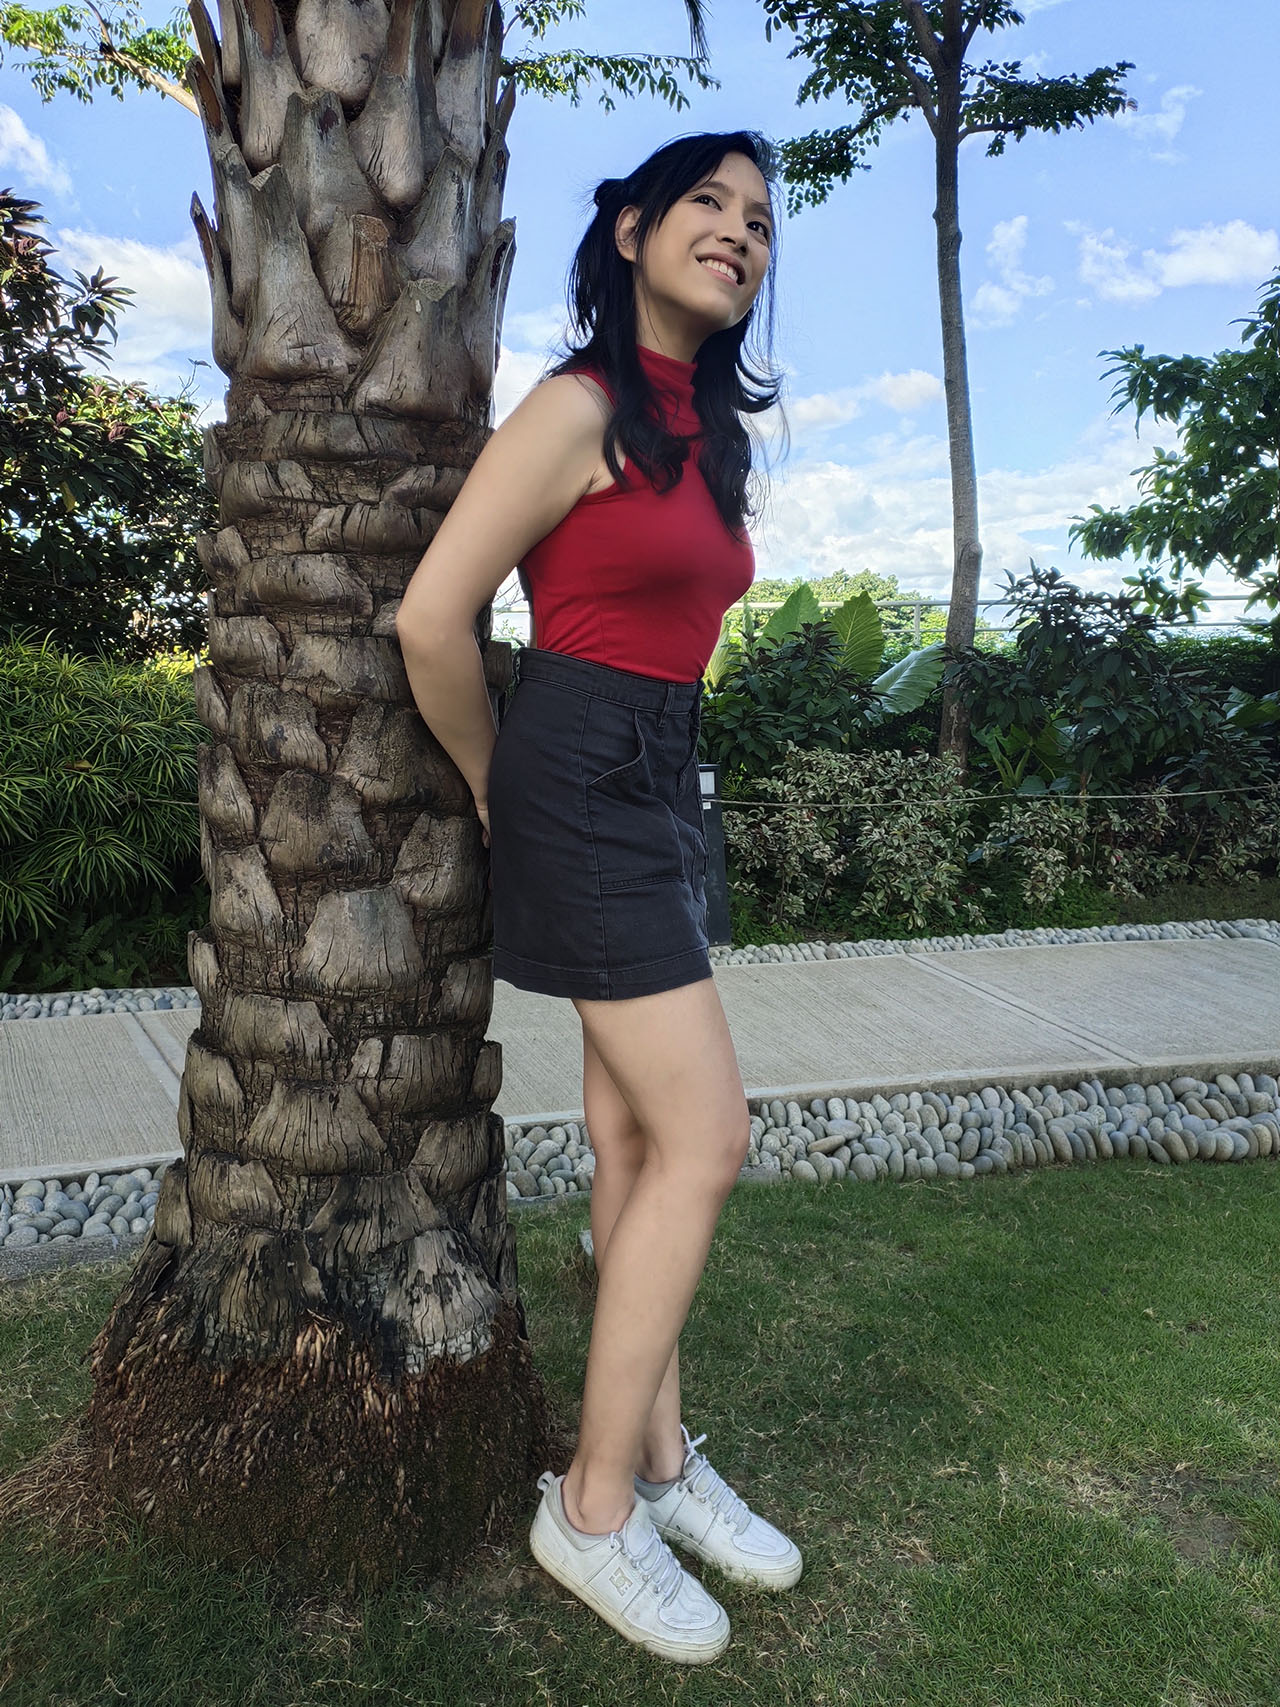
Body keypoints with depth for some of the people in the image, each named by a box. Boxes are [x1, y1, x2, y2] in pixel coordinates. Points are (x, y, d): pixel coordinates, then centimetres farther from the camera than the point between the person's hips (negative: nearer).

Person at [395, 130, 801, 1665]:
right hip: (579, 783, -9)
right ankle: (594, 1504, 9)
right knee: (706, 1139, -8)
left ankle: (660, 1461, 25)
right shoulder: (580, 403, -12)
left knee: (636, 1136, 11)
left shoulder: (708, 430, 16)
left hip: (663, 784, 9)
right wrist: (493, 789, -4)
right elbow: (432, 617, -16)